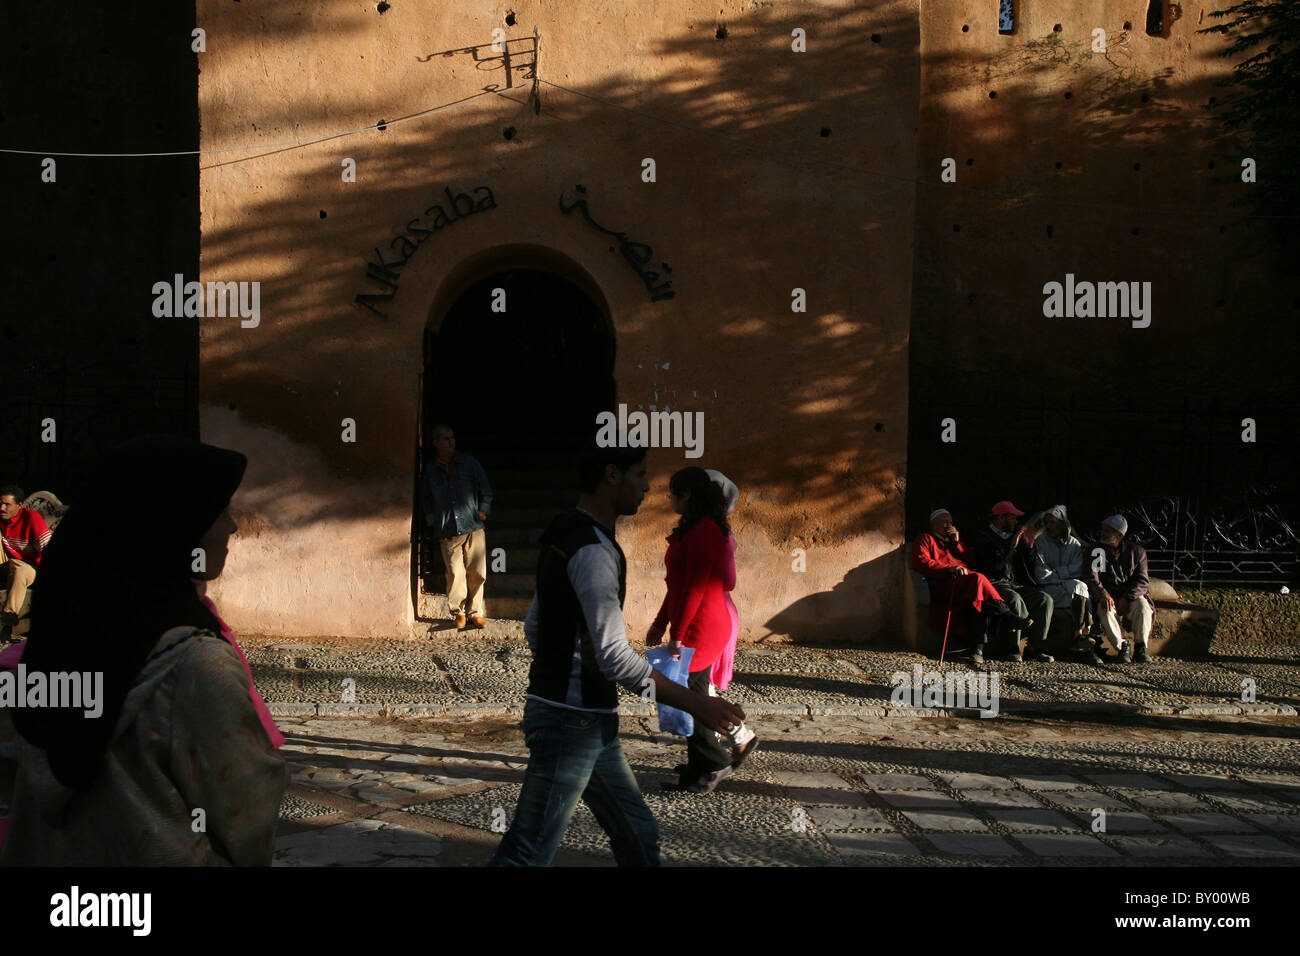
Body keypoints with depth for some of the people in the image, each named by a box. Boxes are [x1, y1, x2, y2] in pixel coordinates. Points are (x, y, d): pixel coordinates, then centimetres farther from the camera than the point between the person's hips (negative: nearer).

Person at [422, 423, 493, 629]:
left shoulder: (469, 463, 7)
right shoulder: (430, 470, 9)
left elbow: (486, 489, 13)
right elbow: (427, 499, 19)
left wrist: (483, 510, 1)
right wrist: (432, 520, 6)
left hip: (473, 527, 0)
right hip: (448, 533, 0)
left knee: (476, 573, 0)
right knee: (455, 574, -4)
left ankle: (474, 612, 14)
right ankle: (458, 613, 12)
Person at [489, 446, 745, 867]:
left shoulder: (563, 536, 12)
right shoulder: (594, 551, -20)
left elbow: (533, 627, 18)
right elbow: (614, 656, -25)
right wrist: (694, 702, -19)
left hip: (591, 721, 10)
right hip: (573, 721, -10)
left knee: (638, 836, 16)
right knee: (529, 851, 0)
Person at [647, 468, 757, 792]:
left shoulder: (704, 531, -18)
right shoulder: (693, 529, 16)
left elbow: (695, 588, -22)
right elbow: (678, 585, 20)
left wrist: (678, 635, -20)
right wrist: (660, 624, 21)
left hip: (701, 628, -10)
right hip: (699, 628, 10)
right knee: (694, 694, 15)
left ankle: (714, 765, 11)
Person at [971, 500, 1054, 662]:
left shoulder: (1010, 536, 22)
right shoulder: (984, 536, -3)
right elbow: (994, 563, -18)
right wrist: (1012, 546, -15)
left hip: (1011, 584, 8)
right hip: (994, 584, -8)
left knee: (1045, 600, -9)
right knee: (1015, 599, -36)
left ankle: (1037, 647, -17)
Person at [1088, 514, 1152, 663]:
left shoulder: (1136, 551, 3)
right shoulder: (1097, 551, 4)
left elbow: (1142, 581, -3)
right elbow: (1092, 577, -7)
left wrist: (1126, 598, -19)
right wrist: (1103, 594, -26)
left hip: (1131, 596, 0)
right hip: (1108, 596, 0)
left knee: (1143, 606, -32)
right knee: (1105, 610, -33)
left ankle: (1140, 648, -17)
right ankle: (1122, 645, -17)